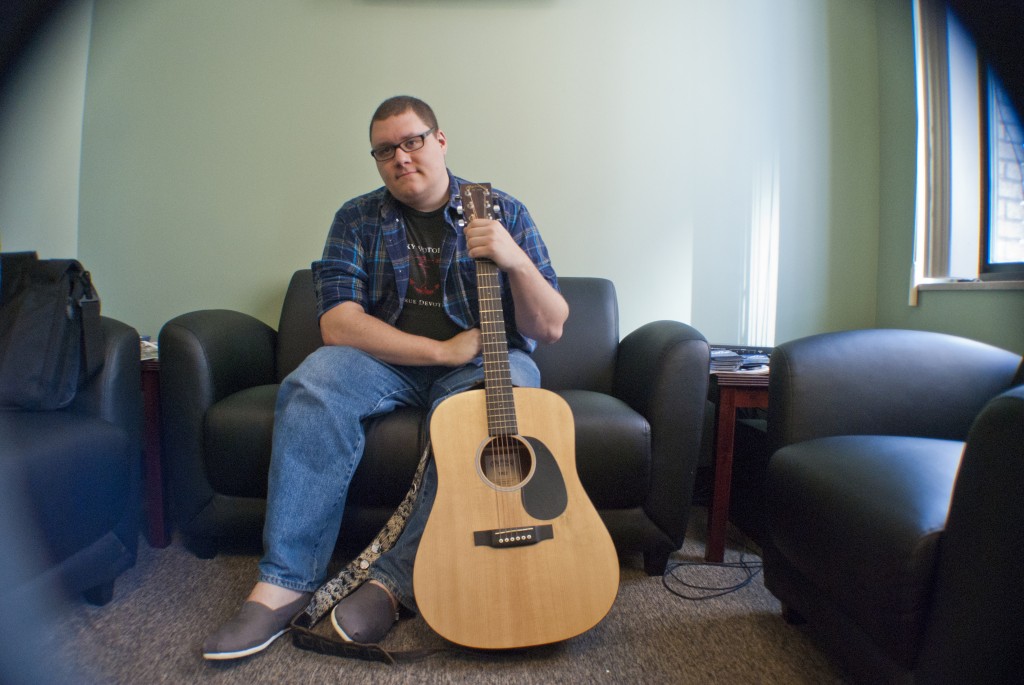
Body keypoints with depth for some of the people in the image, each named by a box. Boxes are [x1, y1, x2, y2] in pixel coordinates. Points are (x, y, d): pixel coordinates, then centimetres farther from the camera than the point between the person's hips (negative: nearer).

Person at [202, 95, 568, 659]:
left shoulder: (504, 212, 0)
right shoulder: (357, 219, 4)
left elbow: (550, 328, -5)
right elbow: (336, 322, -10)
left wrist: (517, 262, -25)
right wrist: (441, 349, -20)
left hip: (486, 360, -1)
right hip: (388, 359, 2)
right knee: (313, 387, -28)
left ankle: (397, 581, -26)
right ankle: (285, 582, -22)